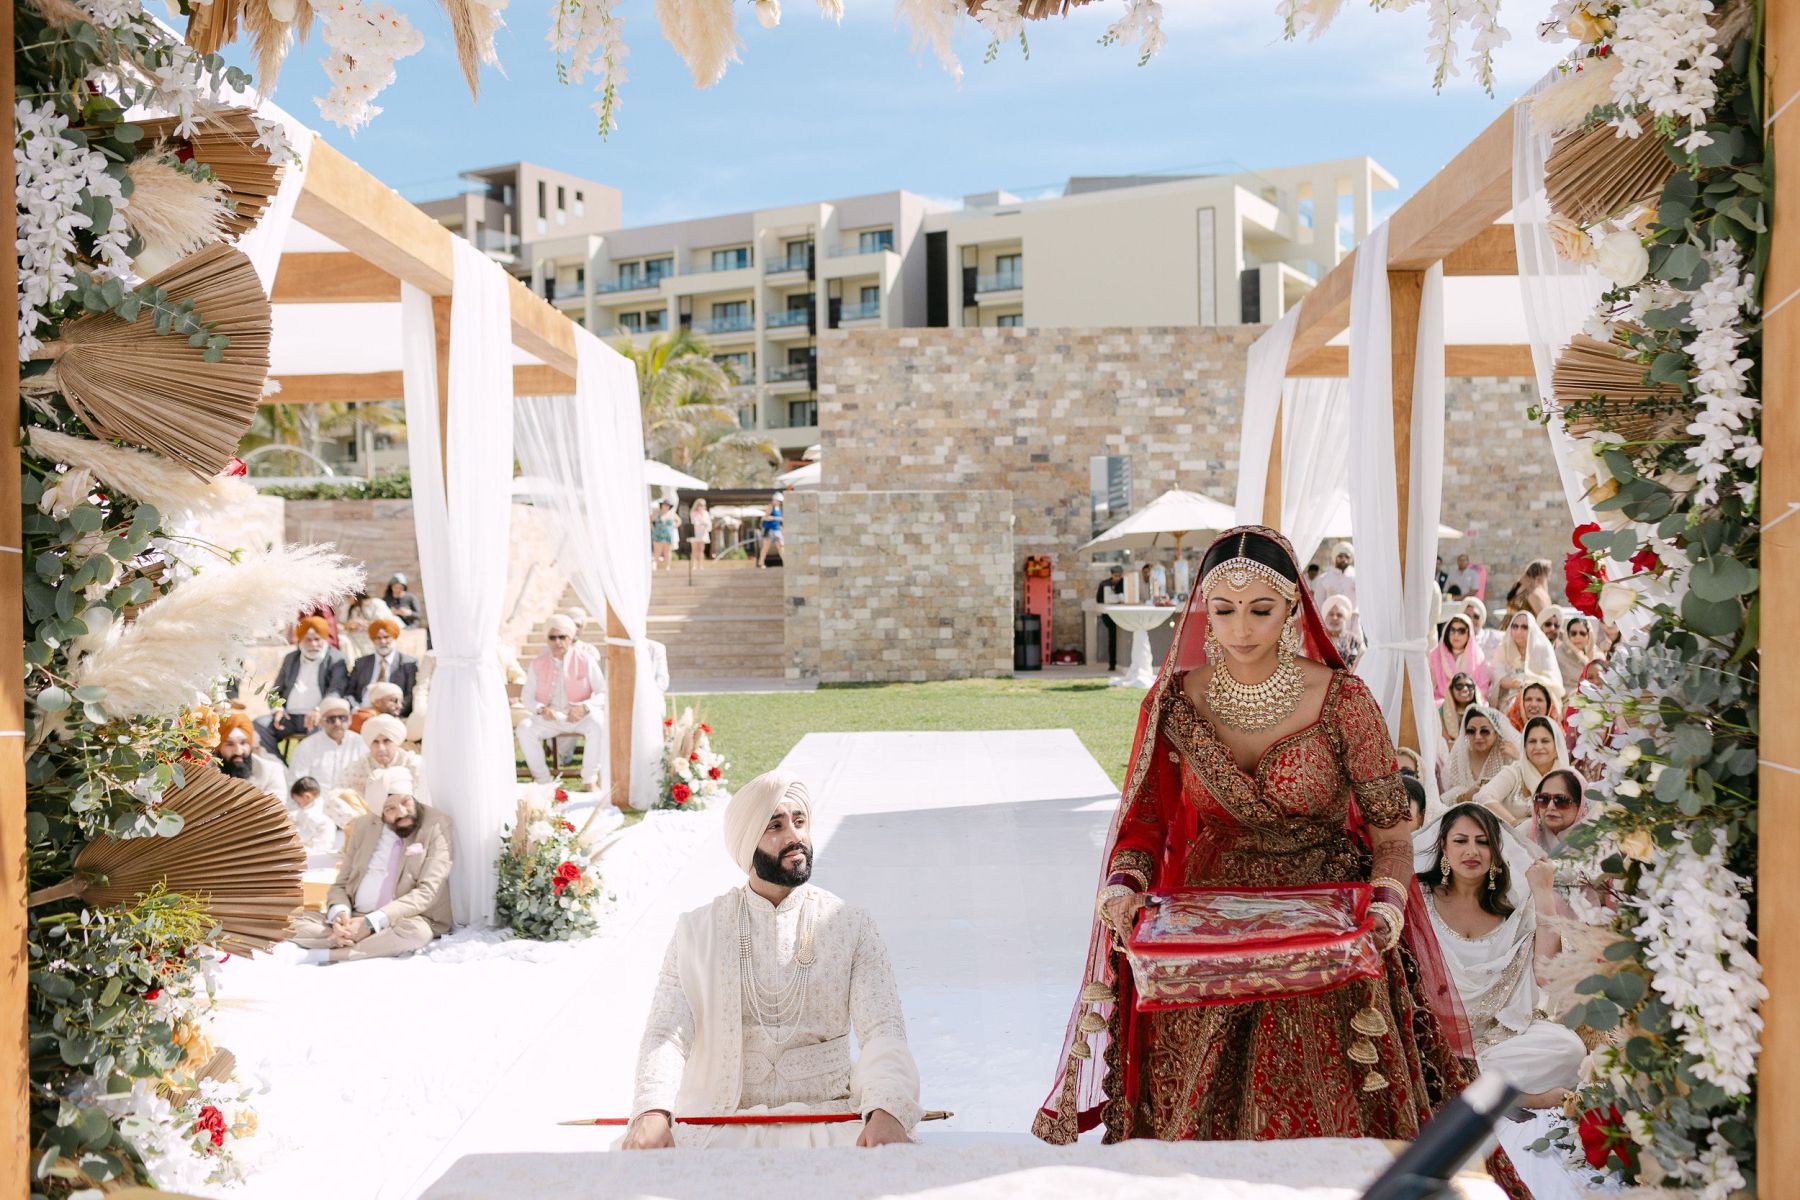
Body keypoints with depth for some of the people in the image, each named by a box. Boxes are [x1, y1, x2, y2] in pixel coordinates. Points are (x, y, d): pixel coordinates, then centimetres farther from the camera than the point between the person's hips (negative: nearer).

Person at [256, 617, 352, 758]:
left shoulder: (336, 660, 4)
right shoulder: (291, 658, 22)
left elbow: (336, 691, -10)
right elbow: (277, 689, 24)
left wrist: (320, 711, -29)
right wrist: (277, 709, 1)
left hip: (318, 718, -5)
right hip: (289, 717, 5)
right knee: (258, 725, -19)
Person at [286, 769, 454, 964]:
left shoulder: (438, 826, -6)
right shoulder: (364, 826, 9)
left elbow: (426, 891, -14)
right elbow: (341, 884, 10)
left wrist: (371, 923, -23)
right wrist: (339, 914, -15)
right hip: (354, 920, 4)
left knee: (416, 932, -38)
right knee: (295, 923, -16)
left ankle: (327, 955, -27)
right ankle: (382, 945, -26)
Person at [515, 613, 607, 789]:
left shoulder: (586, 660, -4)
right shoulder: (537, 664, 3)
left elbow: (604, 694, -5)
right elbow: (527, 697, 4)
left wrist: (584, 707, -24)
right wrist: (541, 709, -19)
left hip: (580, 716, -2)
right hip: (548, 717, 2)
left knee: (598, 725, -34)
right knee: (524, 728, -28)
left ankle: (589, 779, -21)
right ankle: (543, 780, -17)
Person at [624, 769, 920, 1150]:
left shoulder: (852, 927, 5)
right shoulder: (695, 931, 6)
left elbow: (883, 1033, -6)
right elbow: (667, 1033, -3)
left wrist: (887, 1112, -27)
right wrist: (653, 1112, -24)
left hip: (825, 1116, 0)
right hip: (718, 1119, 0)